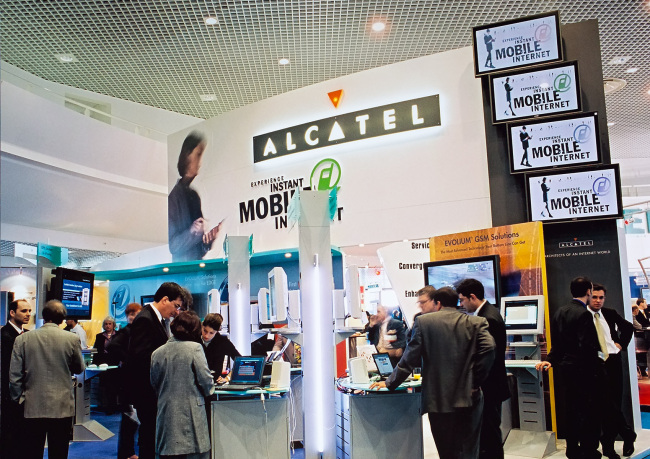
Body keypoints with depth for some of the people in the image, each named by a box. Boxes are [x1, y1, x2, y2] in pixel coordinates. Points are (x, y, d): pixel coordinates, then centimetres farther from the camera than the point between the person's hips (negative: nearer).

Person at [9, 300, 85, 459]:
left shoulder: (23, 339, -4)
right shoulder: (72, 339, -8)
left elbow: (14, 375, -2)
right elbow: (79, 369, 6)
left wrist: (18, 398, 10)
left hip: (33, 408, 1)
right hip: (62, 408, -1)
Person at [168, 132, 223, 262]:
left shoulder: (194, 196, 10)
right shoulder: (175, 195, -9)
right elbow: (172, 245, -13)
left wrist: (208, 238, -7)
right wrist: (192, 231, -25)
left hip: (197, 264, 6)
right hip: (181, 266, -6)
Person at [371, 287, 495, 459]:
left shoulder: (424, 321, 1)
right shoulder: (477, 323, 3)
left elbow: (410, 358, 0)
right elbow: (488, 348, -12)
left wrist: (390, 383, 9)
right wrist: (475, 382, -4)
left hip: (438, 398, 0)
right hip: (468, 398, 1)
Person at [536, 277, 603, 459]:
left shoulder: (559, 312, 9)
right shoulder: (583, 314, -18)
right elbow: (587, 347, -23)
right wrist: (599, 357, -9)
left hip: (564, 369, 8)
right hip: (584, 371, -8)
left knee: (570, 411, 15)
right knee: (589, 412, 4)